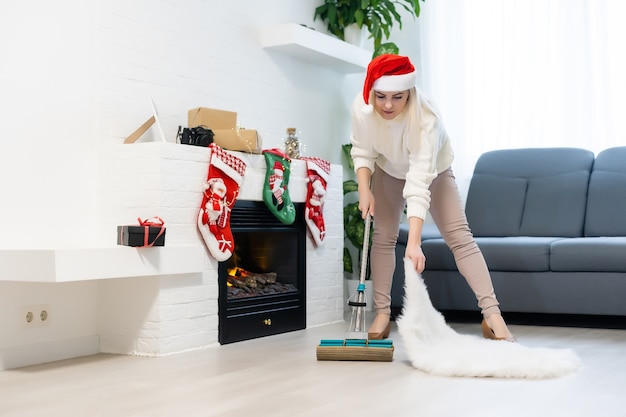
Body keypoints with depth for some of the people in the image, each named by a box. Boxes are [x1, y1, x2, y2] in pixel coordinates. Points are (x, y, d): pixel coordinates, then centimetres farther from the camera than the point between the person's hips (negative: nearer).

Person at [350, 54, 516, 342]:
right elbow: (362, 152, -11)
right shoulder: (361, 108, -30)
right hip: (389, 171, 4)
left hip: (432, 172, -3)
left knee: (459, 236, -13)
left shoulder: (425, 119, -42)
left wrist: (414, 243, -54)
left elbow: (419, 183, -48)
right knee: (383, 237, -4)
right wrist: (364, 189, -28)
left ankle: (491, 314, -14)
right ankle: (382, 314, 6)